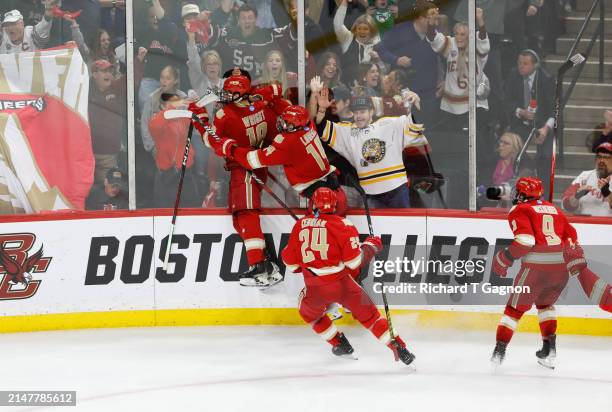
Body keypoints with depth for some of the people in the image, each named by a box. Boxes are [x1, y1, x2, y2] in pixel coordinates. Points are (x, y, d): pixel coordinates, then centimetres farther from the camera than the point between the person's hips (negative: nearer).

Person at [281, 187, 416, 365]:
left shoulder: (300, 225, 5)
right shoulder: (343, 225, -5)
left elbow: (291, 263, 11)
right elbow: (354, 261, -10)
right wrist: (371, 246, 7)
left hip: (315, 289, 2)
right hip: (342, 283, -2)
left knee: (309, 312, 32)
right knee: (368, 315, 9)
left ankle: (340, 344, 30)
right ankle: (398, 348, -1)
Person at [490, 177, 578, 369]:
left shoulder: (519, 211, 3)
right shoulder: (554, 209, 22)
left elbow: (525, 240, -12)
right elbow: (571, 235, 21)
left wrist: (505, 258, -4)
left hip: (536, 265, -5)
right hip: (562, 266, 5)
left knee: (516, 307, 8)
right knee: (545, 303, 28)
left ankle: (499, 349, 3)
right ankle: (549, 348, 20)